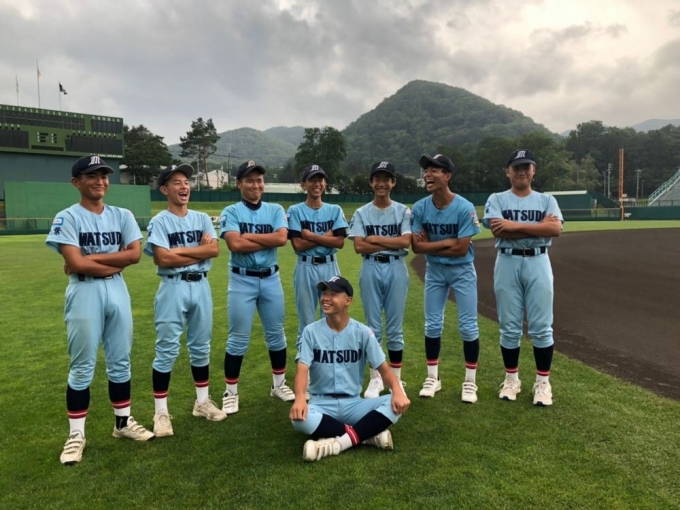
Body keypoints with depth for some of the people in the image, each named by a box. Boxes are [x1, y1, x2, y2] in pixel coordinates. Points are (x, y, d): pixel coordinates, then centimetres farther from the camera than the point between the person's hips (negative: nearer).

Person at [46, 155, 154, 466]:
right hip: (84, 293, -4)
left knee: (120, 362, 13)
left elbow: (135, 254, -5)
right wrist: (114, 263, -9)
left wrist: (91, 258, -10)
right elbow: (76, 264, -16)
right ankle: (76, 435, 15)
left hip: (117, 292, 4)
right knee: (82, 367, 2)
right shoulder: (67, 218, -5)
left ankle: (123, 422, 28)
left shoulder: (122, 216, 7)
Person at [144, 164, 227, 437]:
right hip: (173, 288, -5)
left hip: (201, 286, 5)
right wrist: (200, 251, -9)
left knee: (201, 347, 14)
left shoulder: (202, 218, 9)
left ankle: (203, 402, 28)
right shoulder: (158, 222, -4)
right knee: (167, 350, -1)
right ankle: (161, 412, 10)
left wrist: (178, 251, -11)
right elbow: (163, 259, -16)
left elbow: (215, 250, -5)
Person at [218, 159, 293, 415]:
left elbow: (282, 238, -12)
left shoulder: (275, 210, 6)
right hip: (242, 280, -3)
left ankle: (279, 384, 29)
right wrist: (269, 240, -12)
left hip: (271, 278, 3)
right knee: (238, 338, 2)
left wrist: (250, 235, -13)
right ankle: (231, 392, 16)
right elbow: (235, 244, -19)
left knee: (276, 334, 13)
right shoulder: (230, 212, -3)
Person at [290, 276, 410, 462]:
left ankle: (339, 442, -27)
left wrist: (397, 391, -26)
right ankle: (368, 433, -22)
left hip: (353, 404, 1)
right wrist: (300, 398, -35)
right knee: (298, 417, -35)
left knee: (396, 402, -24)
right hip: (321, 404, -1)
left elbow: (383, 368, -4)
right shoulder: (311, 332, -4)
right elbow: (302, 369, -13)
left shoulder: (363, 332, -2)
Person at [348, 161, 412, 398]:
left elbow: (406, 242, -9)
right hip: (371, 269, 0)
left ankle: (396, 378, 19)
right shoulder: (361, 213, 4)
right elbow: (359, 246, -7)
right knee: (373, 326, 6)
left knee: (395, 327, 6)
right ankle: (376, 378, 18)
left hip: (396, 269, 0)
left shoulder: (403, 211, 5)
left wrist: (375, 238, -8)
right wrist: (392, 242, -9)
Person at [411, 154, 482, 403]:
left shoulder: (464, 208, -20)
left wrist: (431, 245, -14)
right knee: (432, 325, 9)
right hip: (434, 271, 3)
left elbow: (461, 249, -21)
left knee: (468, 326, 1)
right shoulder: (420, 208, -10)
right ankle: (432, 377, 23)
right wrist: (447, 242, -17)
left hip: (462, 271, -3)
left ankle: (470, 381, 16)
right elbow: (417, 246, -12)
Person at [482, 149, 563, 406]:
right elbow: (498, 231, -13)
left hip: (538, 263, 1)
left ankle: (543, 382, 15)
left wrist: (516, 225, -15)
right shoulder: (497, 199, 5)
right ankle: (511, 379, 20)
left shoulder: (546, 200, 9)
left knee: (541, 327, 2)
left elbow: (556, 229, -10)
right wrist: (539, 227, -10)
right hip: (507, 263, -1)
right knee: (509, 326, 6)